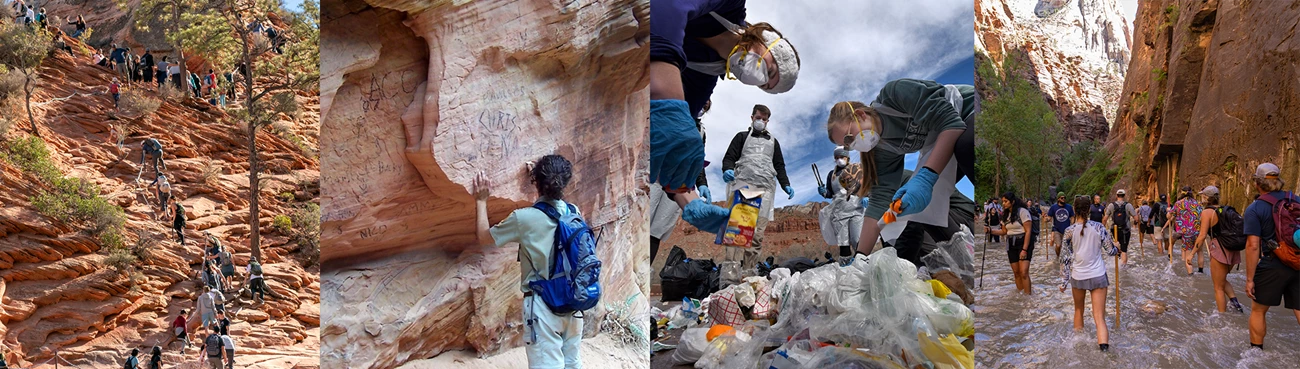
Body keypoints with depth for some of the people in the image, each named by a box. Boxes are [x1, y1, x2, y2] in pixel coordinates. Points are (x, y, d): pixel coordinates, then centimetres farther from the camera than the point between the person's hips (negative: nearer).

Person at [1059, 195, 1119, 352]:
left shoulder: (1070, 231, -8)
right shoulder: (1098, 227, -8)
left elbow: (1065, 258, -5)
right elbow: (1110, 250, -2)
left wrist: (1064, 281, 3)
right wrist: (1117, 249, 22)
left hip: (1078, 277, 1)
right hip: (1098, 275, -1)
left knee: (1078, 310, 24)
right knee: (1099, 316, -3)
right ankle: (1103, 342, -20)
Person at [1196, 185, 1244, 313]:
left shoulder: (1207, 212, -9)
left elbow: (1202, 235, -14)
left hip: (1220, 250, -7)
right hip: (1232, 251, 7)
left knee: (1219, 287, 3)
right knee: (1222, 280, 27)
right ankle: (1234, 300, 6)